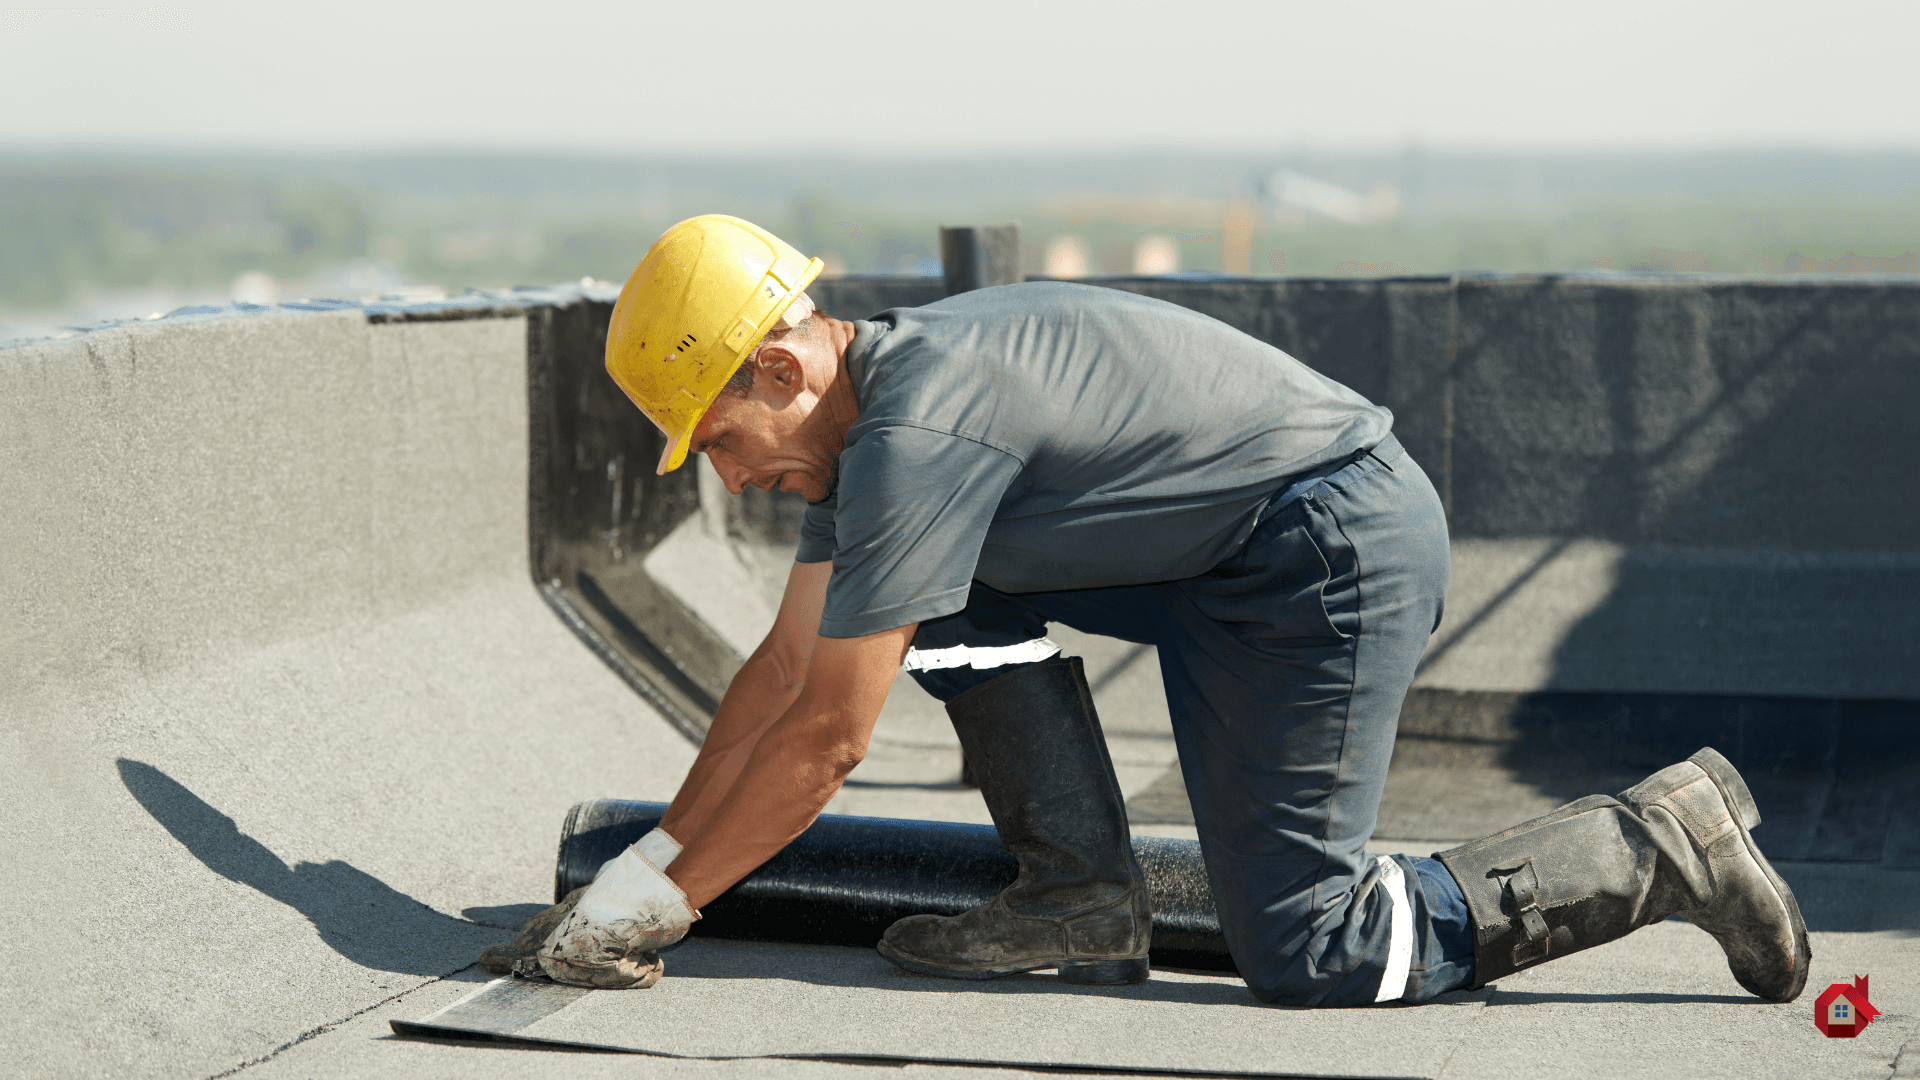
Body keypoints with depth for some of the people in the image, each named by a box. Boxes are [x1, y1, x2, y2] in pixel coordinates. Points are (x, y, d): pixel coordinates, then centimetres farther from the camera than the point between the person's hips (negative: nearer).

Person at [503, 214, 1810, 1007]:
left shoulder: (916, 433, -21)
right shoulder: (870, 403, 9)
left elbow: (826, 739, -18)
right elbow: (787, 668, 15)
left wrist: (662, 904, -9)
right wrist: (650, 859, 12)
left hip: (1342, 550, -10)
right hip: (1224, 563, 10)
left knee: (1307, 958, -9)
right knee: (954, 588, 8)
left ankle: (1663, 845, -2)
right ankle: (1085, 897, 8)